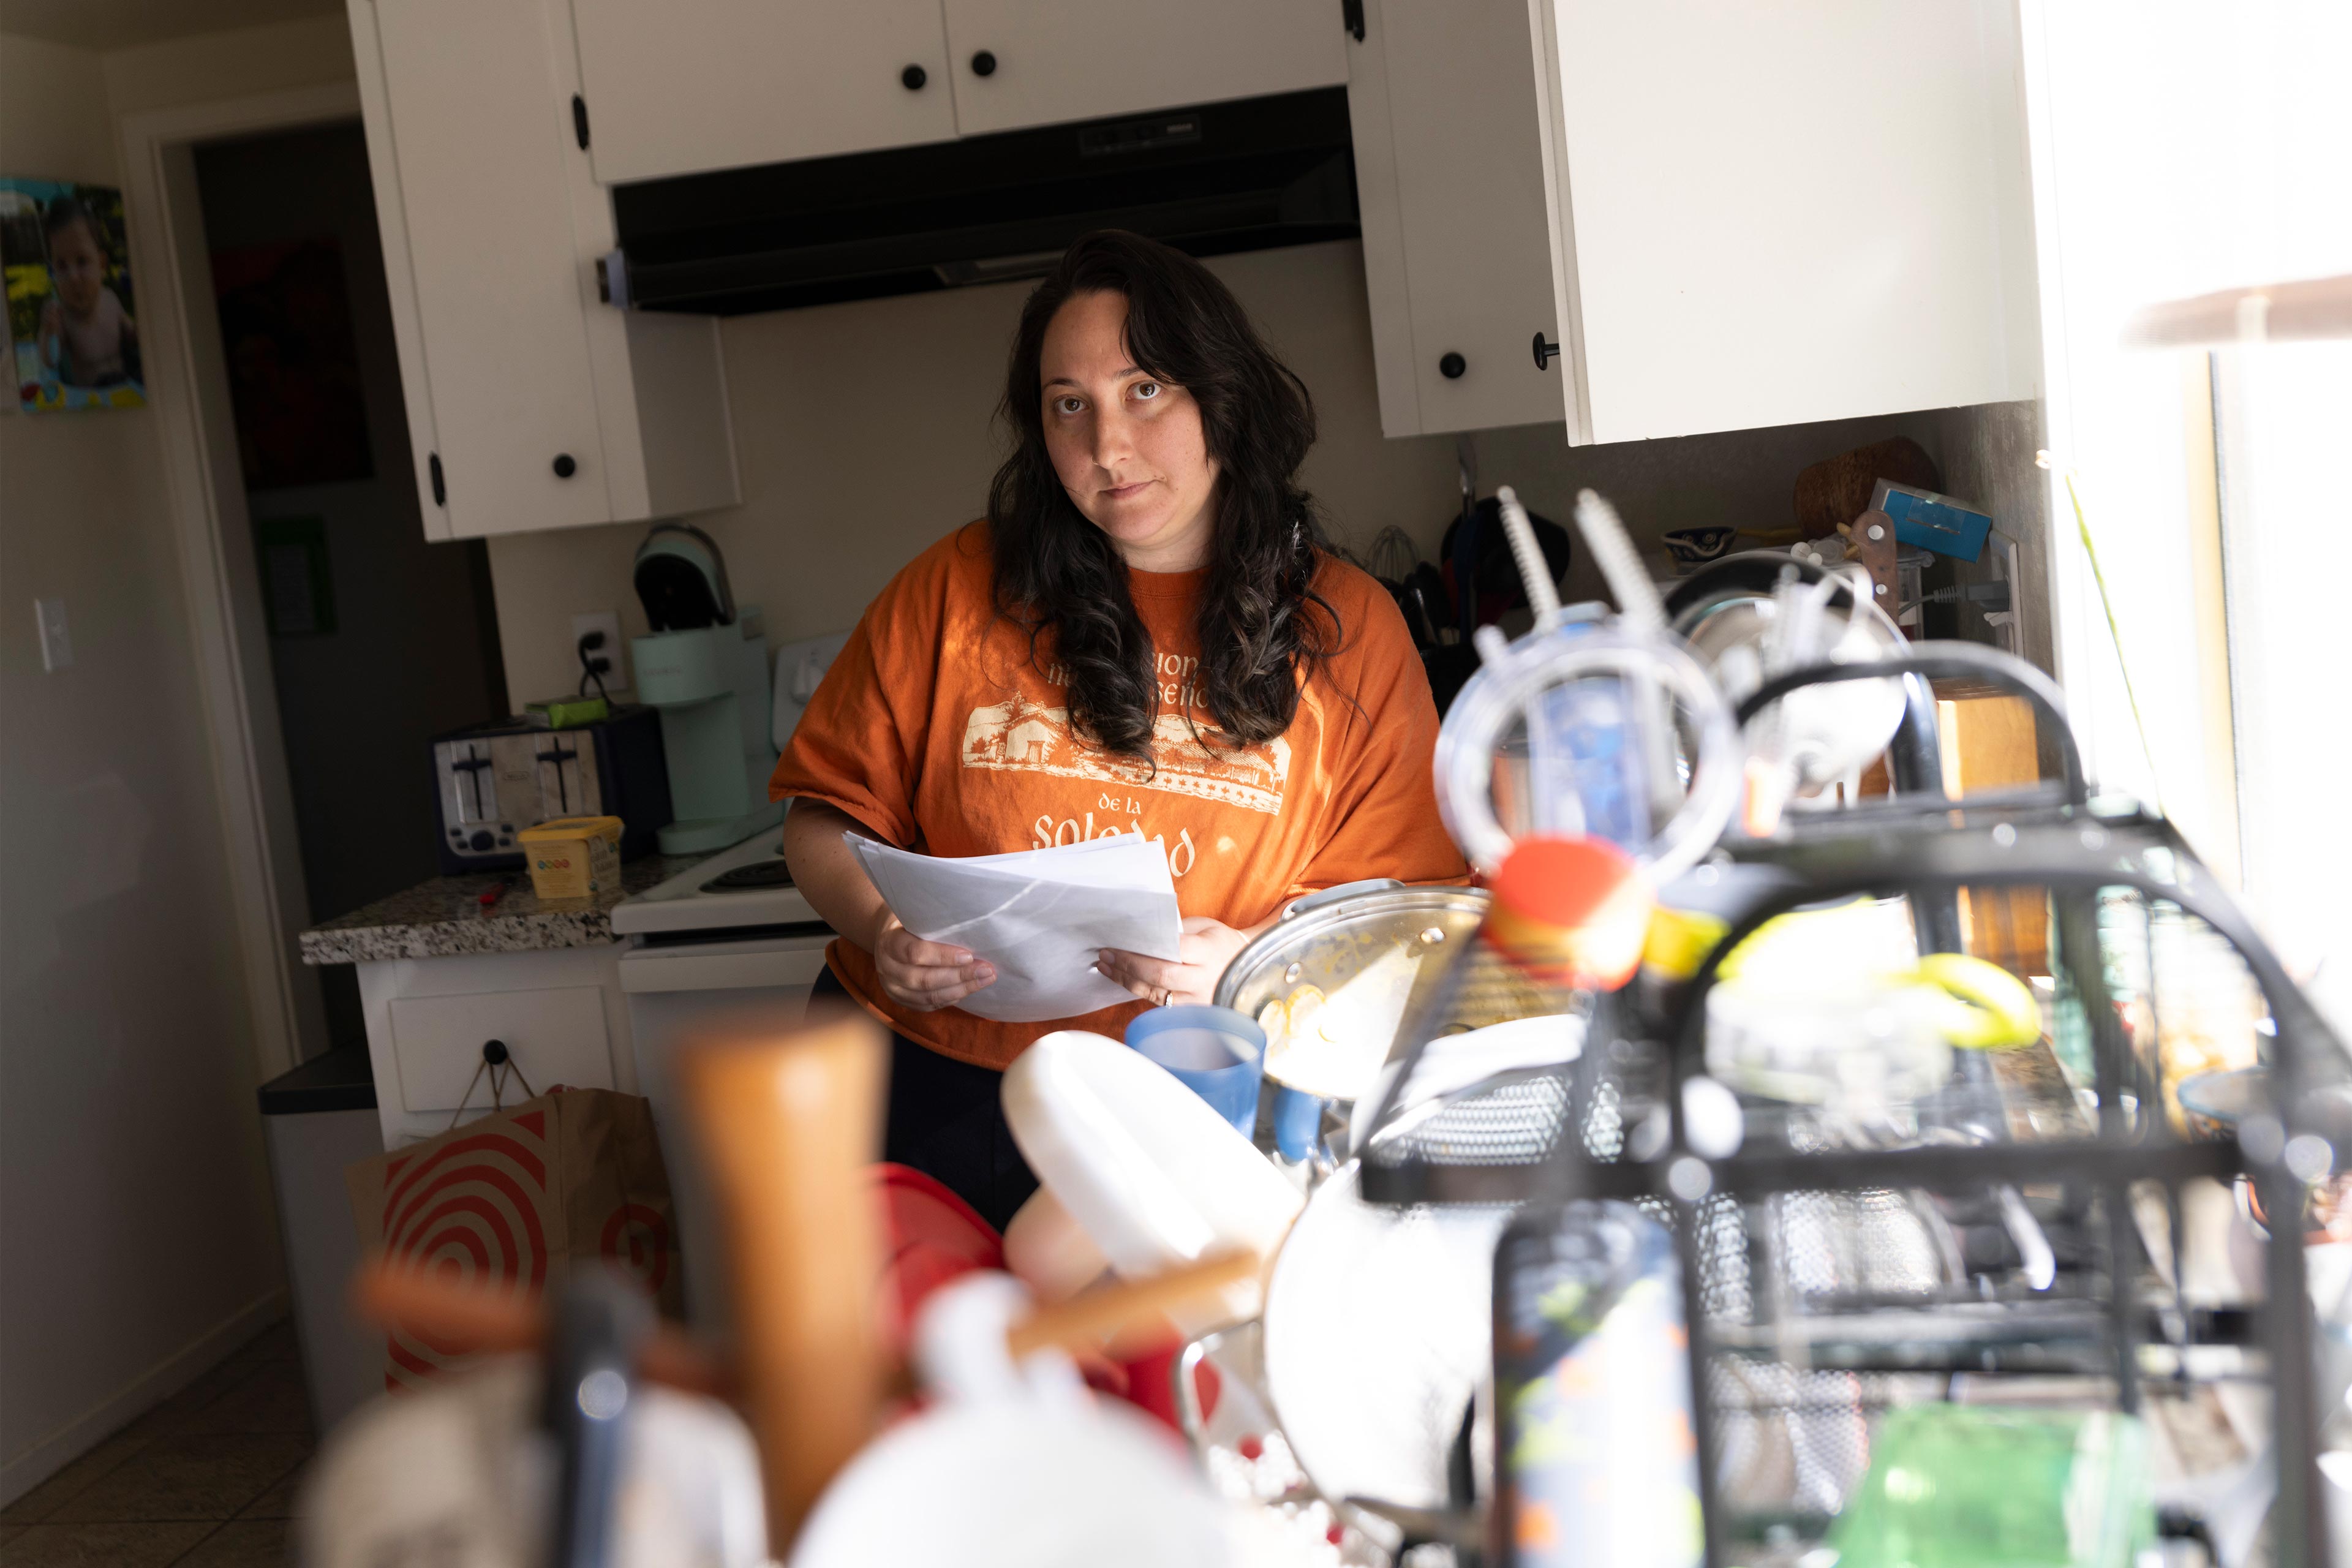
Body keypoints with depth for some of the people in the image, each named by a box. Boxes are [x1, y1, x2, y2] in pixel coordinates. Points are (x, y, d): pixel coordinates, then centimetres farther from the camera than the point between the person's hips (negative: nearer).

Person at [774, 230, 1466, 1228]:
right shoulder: (960, 589, 4)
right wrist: (885, 932, -10)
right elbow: (826, 819, 10)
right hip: (929, 1091, 1)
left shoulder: (1348, 626, 4)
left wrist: (1249, 961, -16)